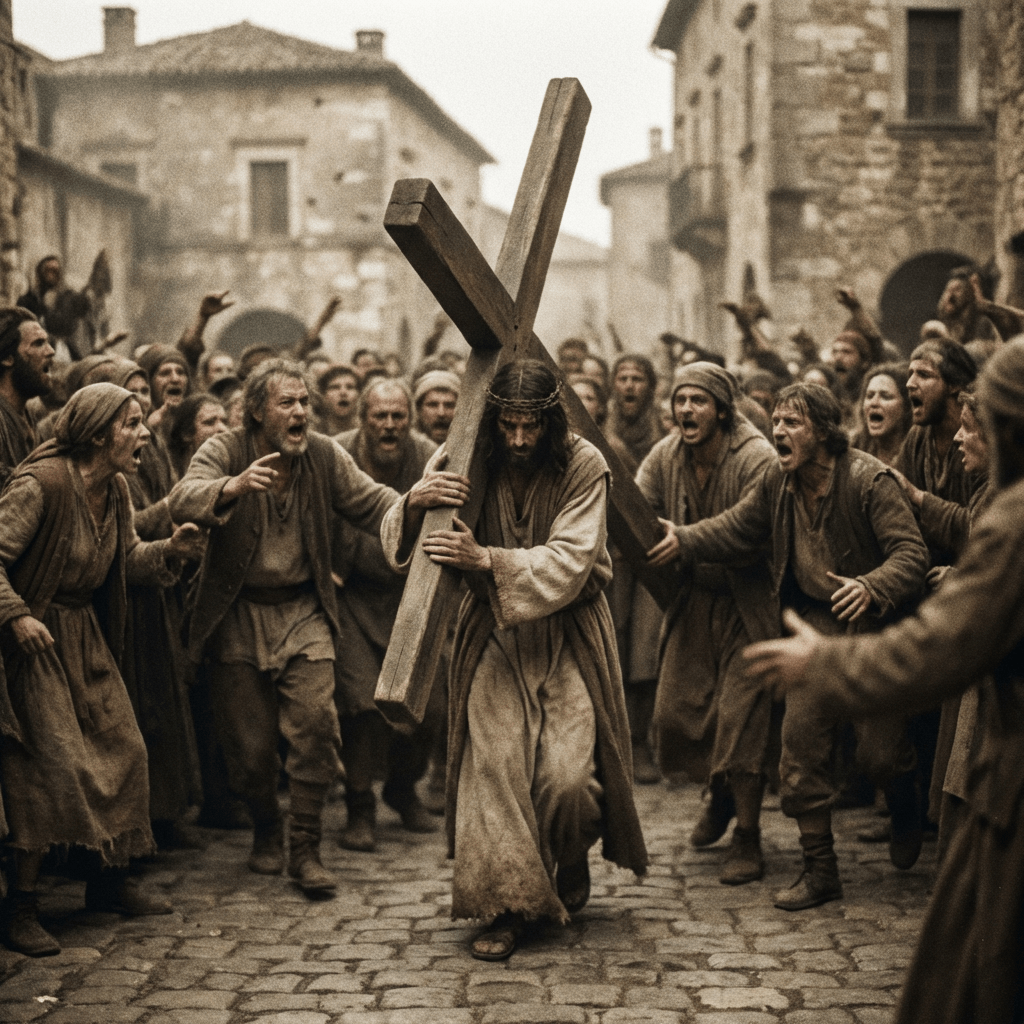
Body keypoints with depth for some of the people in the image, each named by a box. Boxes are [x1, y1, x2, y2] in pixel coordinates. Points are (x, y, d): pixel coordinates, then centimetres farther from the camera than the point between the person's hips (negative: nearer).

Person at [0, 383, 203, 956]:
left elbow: (128, 559, 14)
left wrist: (169, 551, -4)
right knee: (52, 763, -13)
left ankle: (111, 882, 23)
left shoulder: (116, 490, 3)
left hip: (87, 638, 8)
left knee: (125, 751, 7)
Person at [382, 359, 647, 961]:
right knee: (493, 760, -13)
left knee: (567, 774, -9)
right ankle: (508, 905, -4)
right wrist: (415, 504, -32)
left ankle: (571, 863, 24)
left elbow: (568, 563, -22)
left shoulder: (583, 466, -14)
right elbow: (396, 544, -9)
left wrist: (487, 559, -36)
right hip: (495, 636, 2)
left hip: (568, 634, -1)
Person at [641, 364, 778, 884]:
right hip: (692, 601, 5)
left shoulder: (756, 458, -18)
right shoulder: (665, 457, -1)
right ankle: (720, 795, 35)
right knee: (676, 711, 6)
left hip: (746, 602, -5)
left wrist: (688, 540, -35)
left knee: (741, 717, -6)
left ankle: (747, 836, 8)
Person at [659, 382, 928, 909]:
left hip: (876, 623, -5)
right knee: (800, 741, -4)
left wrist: (870, 587, -41)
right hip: (818, 622, 5)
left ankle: (905, 811, 35)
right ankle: (819, 870, 7)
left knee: (880, 753, -4)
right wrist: (681, 539, -3)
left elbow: (911, 553, -24)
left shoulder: (870, 480, -21)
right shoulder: (777, 482, -2)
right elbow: (737, 529, 9)